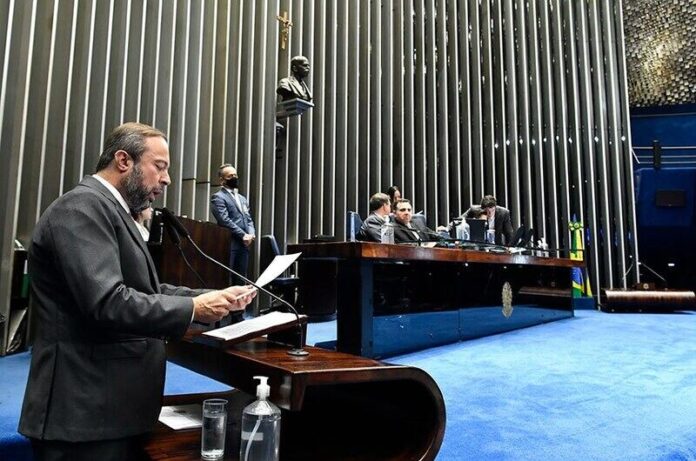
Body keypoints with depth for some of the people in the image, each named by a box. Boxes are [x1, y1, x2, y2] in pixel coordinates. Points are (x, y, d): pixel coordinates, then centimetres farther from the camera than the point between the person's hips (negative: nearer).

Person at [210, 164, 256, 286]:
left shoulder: (243, 199, 23)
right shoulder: (218, 197, -2)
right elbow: (225, 220, -13)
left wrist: (251, 234, -2)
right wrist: (243, 235, -15)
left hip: (244, 245, 7)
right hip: (229, 245, -7)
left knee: (241, 280, 8)